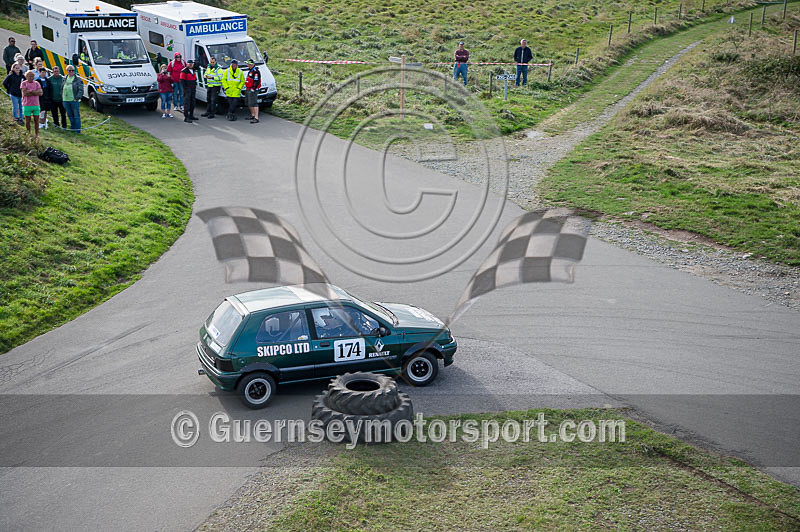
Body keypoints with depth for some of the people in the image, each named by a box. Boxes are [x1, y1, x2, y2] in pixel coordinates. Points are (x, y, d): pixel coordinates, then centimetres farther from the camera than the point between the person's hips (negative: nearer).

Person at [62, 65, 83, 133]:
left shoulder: (78, 79, -3)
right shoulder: (64, 79, 13)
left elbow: (81, 90, -7)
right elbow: (62, 89, 19)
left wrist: (77, 98, -14)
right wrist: (62, 98, 11)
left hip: (74, 100, -5)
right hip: (66, 100, 5)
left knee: (76, 115, -4)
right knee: (70, 115, 11)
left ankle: (77, 129, -1)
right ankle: (73, 127, 22)